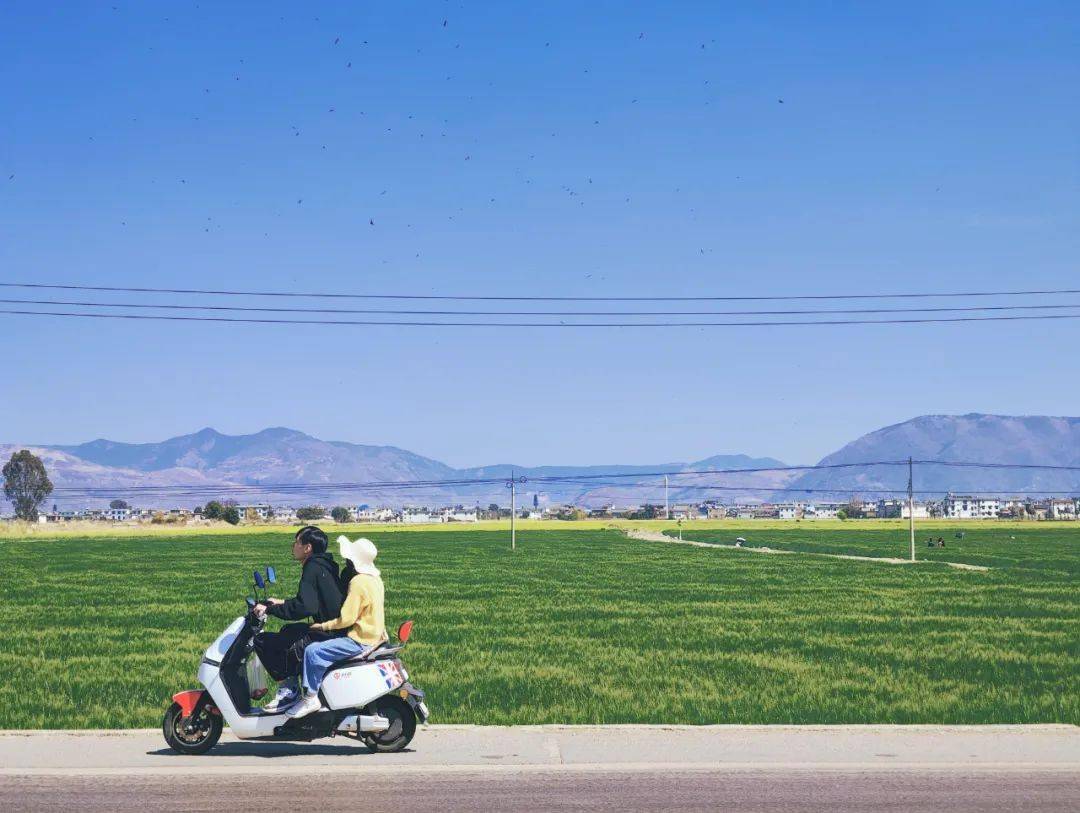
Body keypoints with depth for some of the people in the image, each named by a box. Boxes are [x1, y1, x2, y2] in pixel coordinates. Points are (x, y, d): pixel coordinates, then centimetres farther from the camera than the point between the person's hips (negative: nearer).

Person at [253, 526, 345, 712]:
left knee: (263, 641, -8)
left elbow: (303, 608, -25)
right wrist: (283, 603, 28)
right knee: (288, 630, 32)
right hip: (338, 632, 10)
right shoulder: (324, 565, 15)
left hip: (326, 636, -10)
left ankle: (288, 690, -2)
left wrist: (269, 609, -16)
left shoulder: (312, 569, -14)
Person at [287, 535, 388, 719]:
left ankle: (311, 697, -10)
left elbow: (346, 619, -22)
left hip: (359, 641, -11)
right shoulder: (375, 578, 9)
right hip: (374, 635, 11)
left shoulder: (358, 582, -20)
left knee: (313, 651, -15)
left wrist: (323, 626, -11)